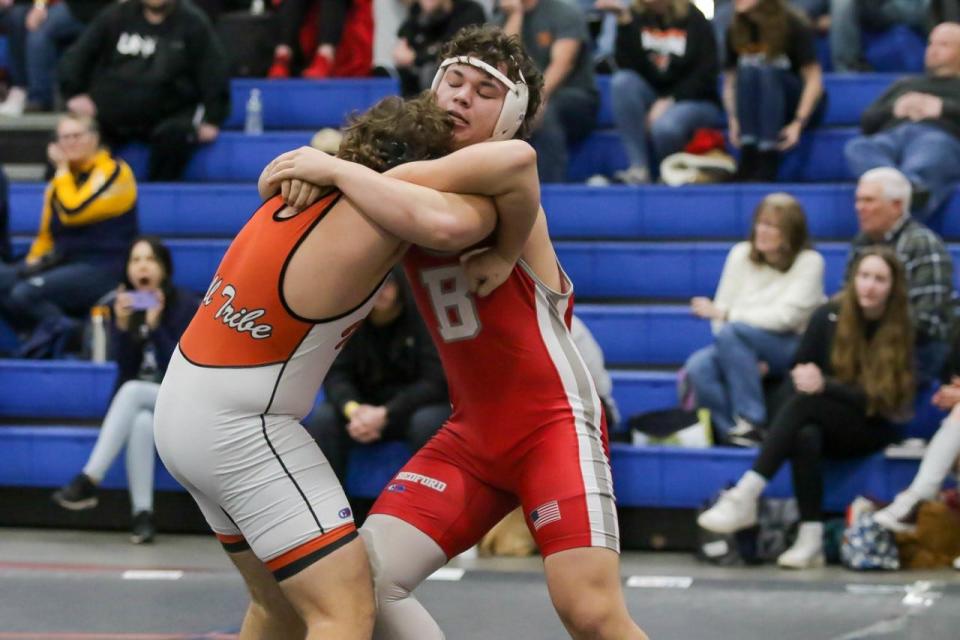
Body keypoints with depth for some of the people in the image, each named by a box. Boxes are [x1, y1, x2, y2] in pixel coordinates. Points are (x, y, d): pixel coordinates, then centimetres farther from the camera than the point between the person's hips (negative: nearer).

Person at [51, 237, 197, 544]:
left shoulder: (185, 304, -10)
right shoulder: (123, 304, 2)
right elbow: (124, 364, -4)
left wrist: (155, 327, -27)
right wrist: (122, 325, -20)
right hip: (138, 403, 3)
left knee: (132, 391, -34)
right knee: (141, 423, -35)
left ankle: (88, 481, -41)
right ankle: (142, 514, -41)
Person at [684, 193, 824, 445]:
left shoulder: (809, 261, -6)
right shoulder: (741, 254, 5)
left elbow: (784, 316, -16)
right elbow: (723, 309, 1)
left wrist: (723, 314, -16)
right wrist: (746, 359, -15)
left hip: (792, 350, -4)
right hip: (748, 349, 4)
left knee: (731, 333, -32)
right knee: (698, 367, -27)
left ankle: (752, 422, -27)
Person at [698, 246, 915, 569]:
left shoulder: (903, 332, -8)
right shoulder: (829, 317, 2)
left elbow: (881, 400, -12)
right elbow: (799, 369, 8)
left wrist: (825, 385, -24)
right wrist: (803, 378, -16)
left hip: (874, 429, -3)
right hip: (824, 424, 3)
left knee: (804, 403, -32)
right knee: (805, 437, -36)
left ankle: (745, 497, -41)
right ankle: (811, 538, -40)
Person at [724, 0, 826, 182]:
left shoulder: (793, 26, -14)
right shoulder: (735, 32, -2)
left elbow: (814, 80, -17)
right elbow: (730, 81, -1)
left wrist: (798, 123, -27)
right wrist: (734, 120, -18)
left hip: (802, 107, -3)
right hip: (757, 113, 3)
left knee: (768, 71, -31)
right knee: (747, 71, -26)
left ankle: (767, 164, -39)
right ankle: (748, 159, -33)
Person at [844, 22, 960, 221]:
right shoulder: (904, 84, 43)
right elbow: (867, 121, 29)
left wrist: (942, 108, -2)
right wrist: (893, 109, 10)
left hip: (939, 136, -3)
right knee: (856, 147, -35)